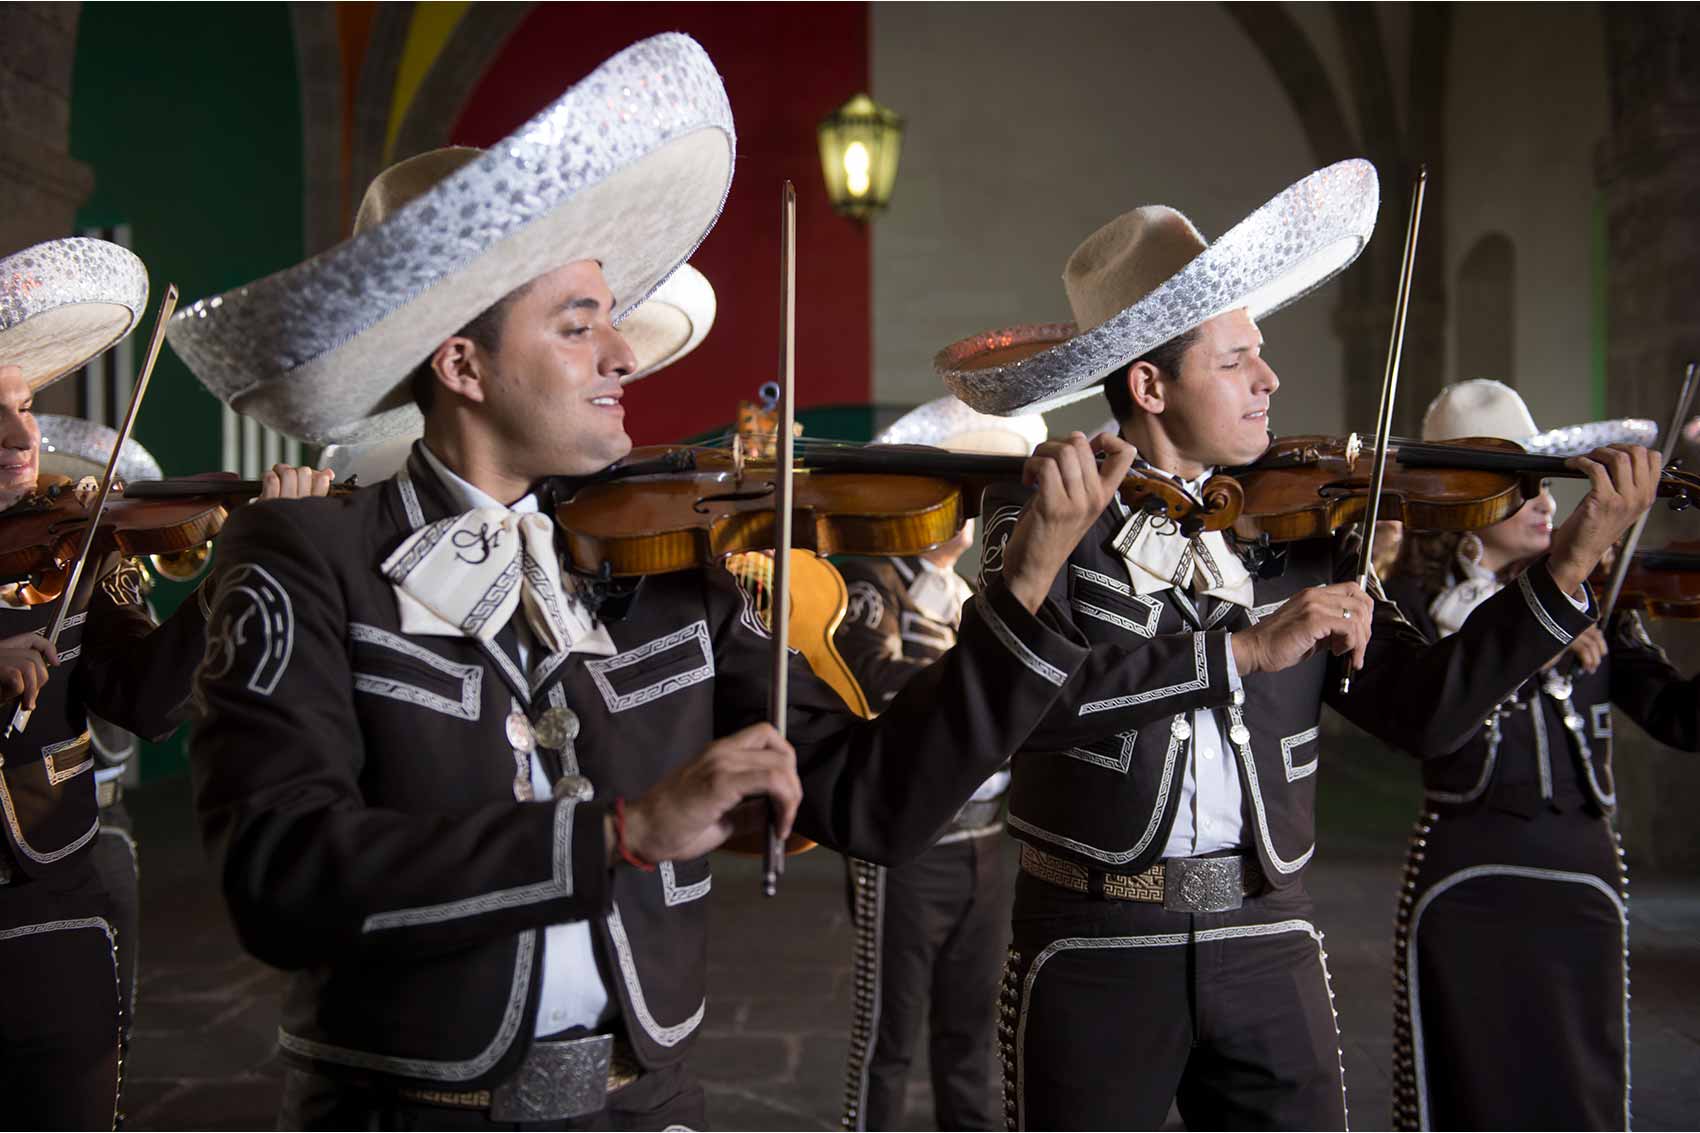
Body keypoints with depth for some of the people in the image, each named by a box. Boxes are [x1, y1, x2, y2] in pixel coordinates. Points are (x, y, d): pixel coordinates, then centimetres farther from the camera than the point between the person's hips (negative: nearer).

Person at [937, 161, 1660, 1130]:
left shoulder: (1298, 527, 2)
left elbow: (1426, 712, 0)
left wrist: (1569, 567, -8)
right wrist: (1245, 648, -27)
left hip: (1267, 942, 3)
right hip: (1094, 946, -2)